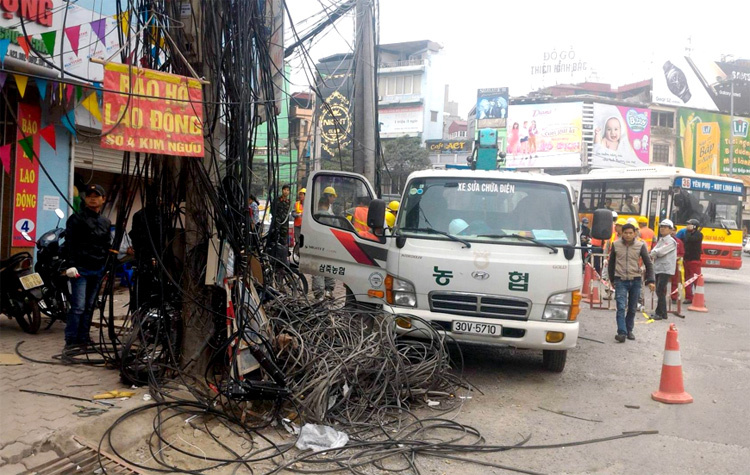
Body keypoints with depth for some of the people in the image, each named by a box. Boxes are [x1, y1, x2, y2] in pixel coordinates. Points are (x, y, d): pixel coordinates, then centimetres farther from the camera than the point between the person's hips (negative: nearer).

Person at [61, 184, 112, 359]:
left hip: (98, 271, 6)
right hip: (80, 269, -6)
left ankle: (84, 339, 18)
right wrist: (70, 264, -17)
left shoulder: (106, 222, 17)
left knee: (89, 307, 10)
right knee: (78, 307, -11)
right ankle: (70, 343, -9)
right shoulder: (77, 218, -1)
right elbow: (69, 244, -8)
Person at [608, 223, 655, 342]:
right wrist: (612, 279, 13)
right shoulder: (616, 245, 0)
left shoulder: (640, 246, -2)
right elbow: (611, 262, 11)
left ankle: (629, 330, 25)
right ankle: (622, 332, -15)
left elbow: (648, 263, 2)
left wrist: (650, 280, -5)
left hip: (635, 280, 1)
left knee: (632, 308, 10)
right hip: (620, 280, -1)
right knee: (621, 307, -12)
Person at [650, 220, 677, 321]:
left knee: (660, 291, -11)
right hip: (658, 268, 8)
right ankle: (662, 312, 16)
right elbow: (655, 250, 12)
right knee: (659, 291, 9)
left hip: (666, 269, -8)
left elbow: (660, 252, -16)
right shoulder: (660, 240, 18)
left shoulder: (671, 241, -8)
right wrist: (653, 254, -10)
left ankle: (660, 313, -6)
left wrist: (652, 253, 1)